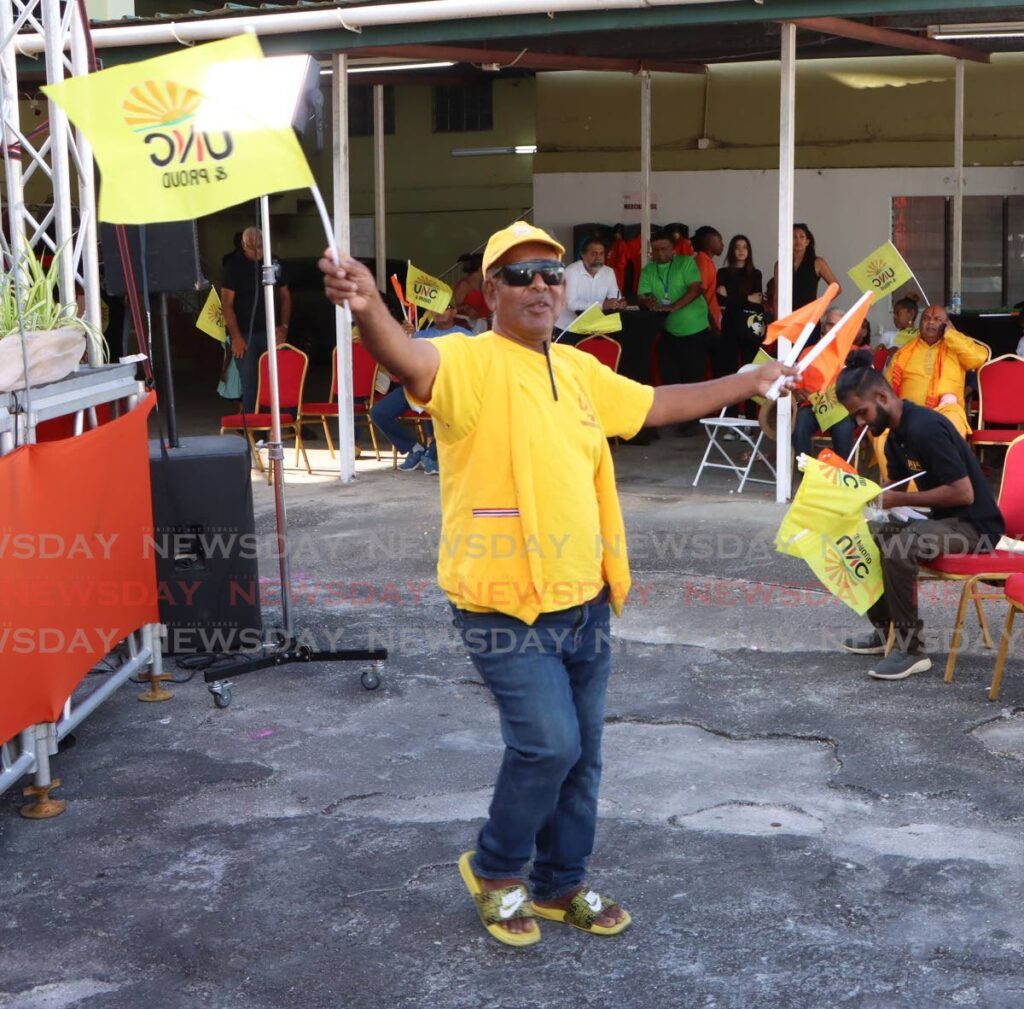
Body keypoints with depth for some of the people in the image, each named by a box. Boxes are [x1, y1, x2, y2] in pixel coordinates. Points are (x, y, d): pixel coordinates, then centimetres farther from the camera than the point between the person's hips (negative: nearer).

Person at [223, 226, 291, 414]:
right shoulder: (234, 266, -1)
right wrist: (236, 336, -10)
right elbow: (227, 303, -3)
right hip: (245, 335, -3)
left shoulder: (274, 262, 8)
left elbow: (285, 296, 13)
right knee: (249, 382, -3)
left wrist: (283, 327, 2)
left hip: (271, 331, 3)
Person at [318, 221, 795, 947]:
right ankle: (496, 870, 15)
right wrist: (368, 308, -57)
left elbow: (656, 405, 26)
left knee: (581, 755, 15)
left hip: (584, 604, 7)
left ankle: (561, 883, 35)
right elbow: (408, 360, -36)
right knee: (548, 745, -13)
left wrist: (746, 383, 32)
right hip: (506, 610, -7)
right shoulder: (470, 361, -13)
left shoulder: (578, 369, 10)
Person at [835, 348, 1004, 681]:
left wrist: (899, 500, -19)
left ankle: (912, 649, -22)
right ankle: (884, 630, 16)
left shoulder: (925, 428, -22)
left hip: (976, 525, -10)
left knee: (897, 548, -32)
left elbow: (963, 492, -25)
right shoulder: (896, 436, 8)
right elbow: (897, 485, 20)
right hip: (945, 520, 10)